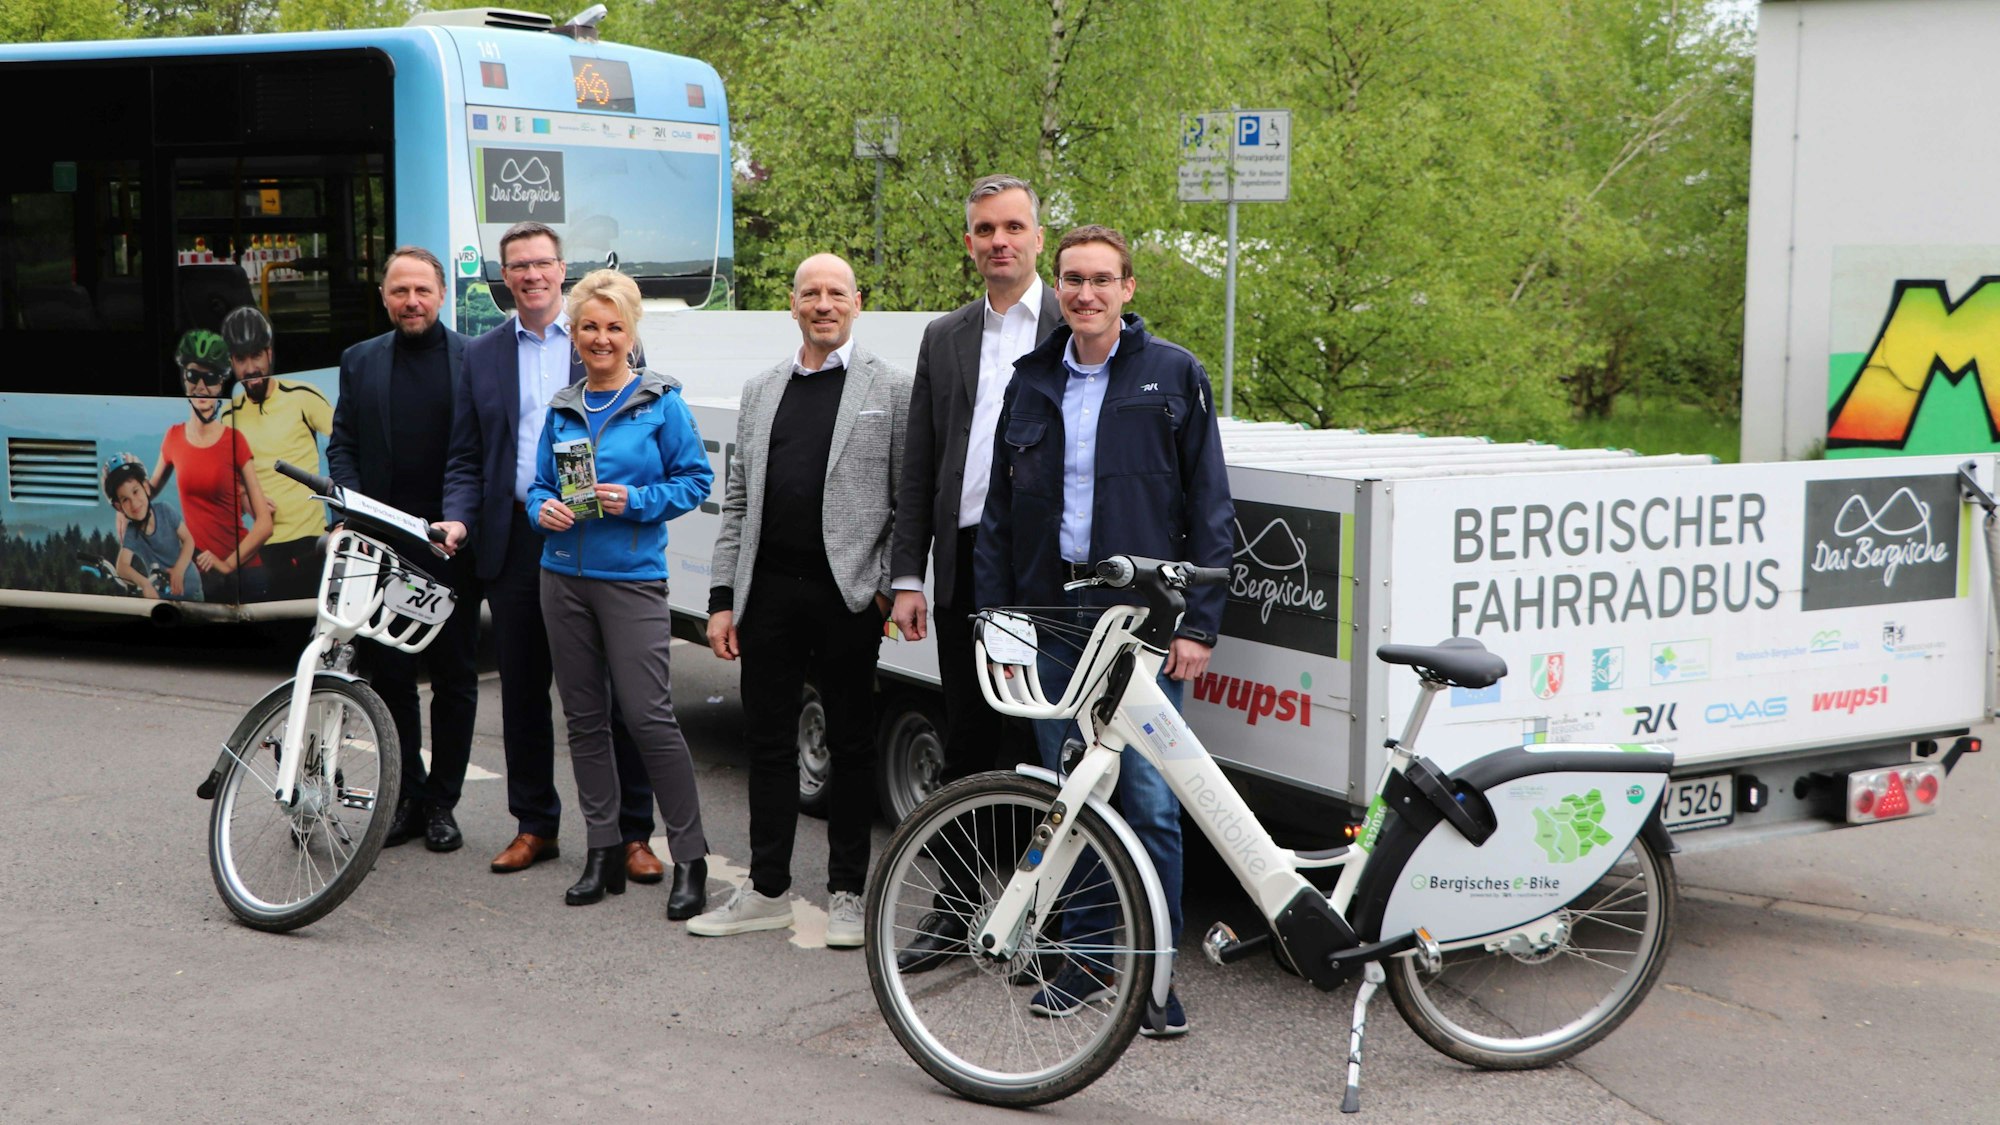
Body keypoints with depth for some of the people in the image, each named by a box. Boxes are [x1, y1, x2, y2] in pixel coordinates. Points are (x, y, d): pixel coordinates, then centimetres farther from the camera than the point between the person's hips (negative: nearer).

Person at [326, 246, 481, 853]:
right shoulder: (360, 362, 11)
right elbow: (341, 444, 10)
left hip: (452, 546, -2)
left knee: (454, 678, 5)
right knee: (390, 675, 5)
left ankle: (441, 802, 16)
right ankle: (408, 797, 16)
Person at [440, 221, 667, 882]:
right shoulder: (482, 355, 11)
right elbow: (465, 459, 11)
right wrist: (458, 518, -5)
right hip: (516, 542, 3)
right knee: (522, 693, 10)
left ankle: (633, 833, 9)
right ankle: (534, 826, 23)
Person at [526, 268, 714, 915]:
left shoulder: (660, 403, -2)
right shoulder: (563, 408, 12)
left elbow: (696, 479, -1)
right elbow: (540, 483, 18)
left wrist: (635, 500, -15)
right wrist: (544, 509, -5)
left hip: (632, 577, -5)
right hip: (563, 575, 5)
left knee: (648, 716, -11)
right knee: (584, 718, 9)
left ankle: (689, 860, -2)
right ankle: (604, 851, 19)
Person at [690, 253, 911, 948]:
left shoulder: (891, 390, 1)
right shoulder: (761, 392, 15)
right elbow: (737, 501, 13)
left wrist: (893, 583, -10)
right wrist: (722, 597, 8)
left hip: (849, 593, -4)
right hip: (770, 590, 4)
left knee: (851, 746, 6)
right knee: (767, 742, 9)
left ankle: (847, 895, 16)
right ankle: (767, 891, 19)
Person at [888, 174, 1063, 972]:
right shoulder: (944, 338, 15)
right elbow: (917, 467, 14)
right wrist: (907, 575, 8)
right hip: (964, 561, 4)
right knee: (966, 741, 10)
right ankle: (954, 907, 20)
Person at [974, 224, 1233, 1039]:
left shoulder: (1174, 376, 1)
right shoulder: (1032, 384, 12)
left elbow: (1209, 507, -1)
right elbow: (998, 513, 15)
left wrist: (1199, 622, -7)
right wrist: (995, 619, 8)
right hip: (1051, 611, 4)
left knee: (1149, 799, -5)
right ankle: (1085, 957, 22)